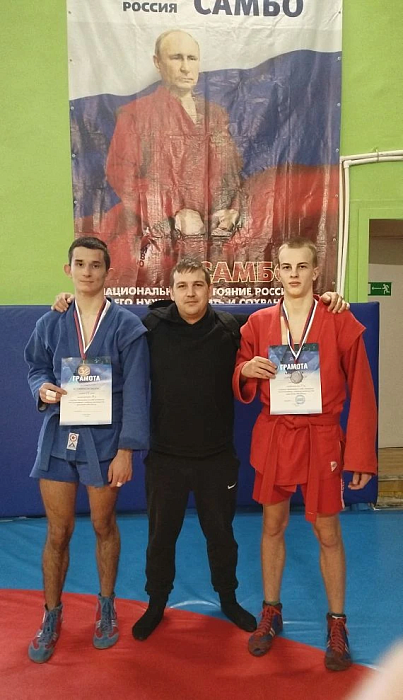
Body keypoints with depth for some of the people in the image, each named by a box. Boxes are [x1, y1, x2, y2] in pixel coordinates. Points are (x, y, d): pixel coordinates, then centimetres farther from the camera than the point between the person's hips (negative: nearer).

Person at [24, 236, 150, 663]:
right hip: (58, 437, 2)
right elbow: (35, 369, 12)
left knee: (104, 527, 14)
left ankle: (106, 607, 37)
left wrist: (126, 449, -12)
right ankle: (51, 616, 30)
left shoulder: (127, 326, -5)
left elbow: (135, 392, -8)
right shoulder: (50, 324, 3)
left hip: (104, 439, -2)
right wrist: (43, 389, -13)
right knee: (57, 533, 9)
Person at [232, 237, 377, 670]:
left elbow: (361, 394, -6)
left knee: (327, 533, 8)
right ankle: (271, 613, 33)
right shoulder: (258, 323, 1)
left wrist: (361, 456, -8)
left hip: (321, 439, -2)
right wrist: (246, 369, -15)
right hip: (273, 438, 3)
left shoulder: (341, 323, -7)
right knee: (272, 527, 14)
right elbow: (242, 389, 9)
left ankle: (337, 623, 28)